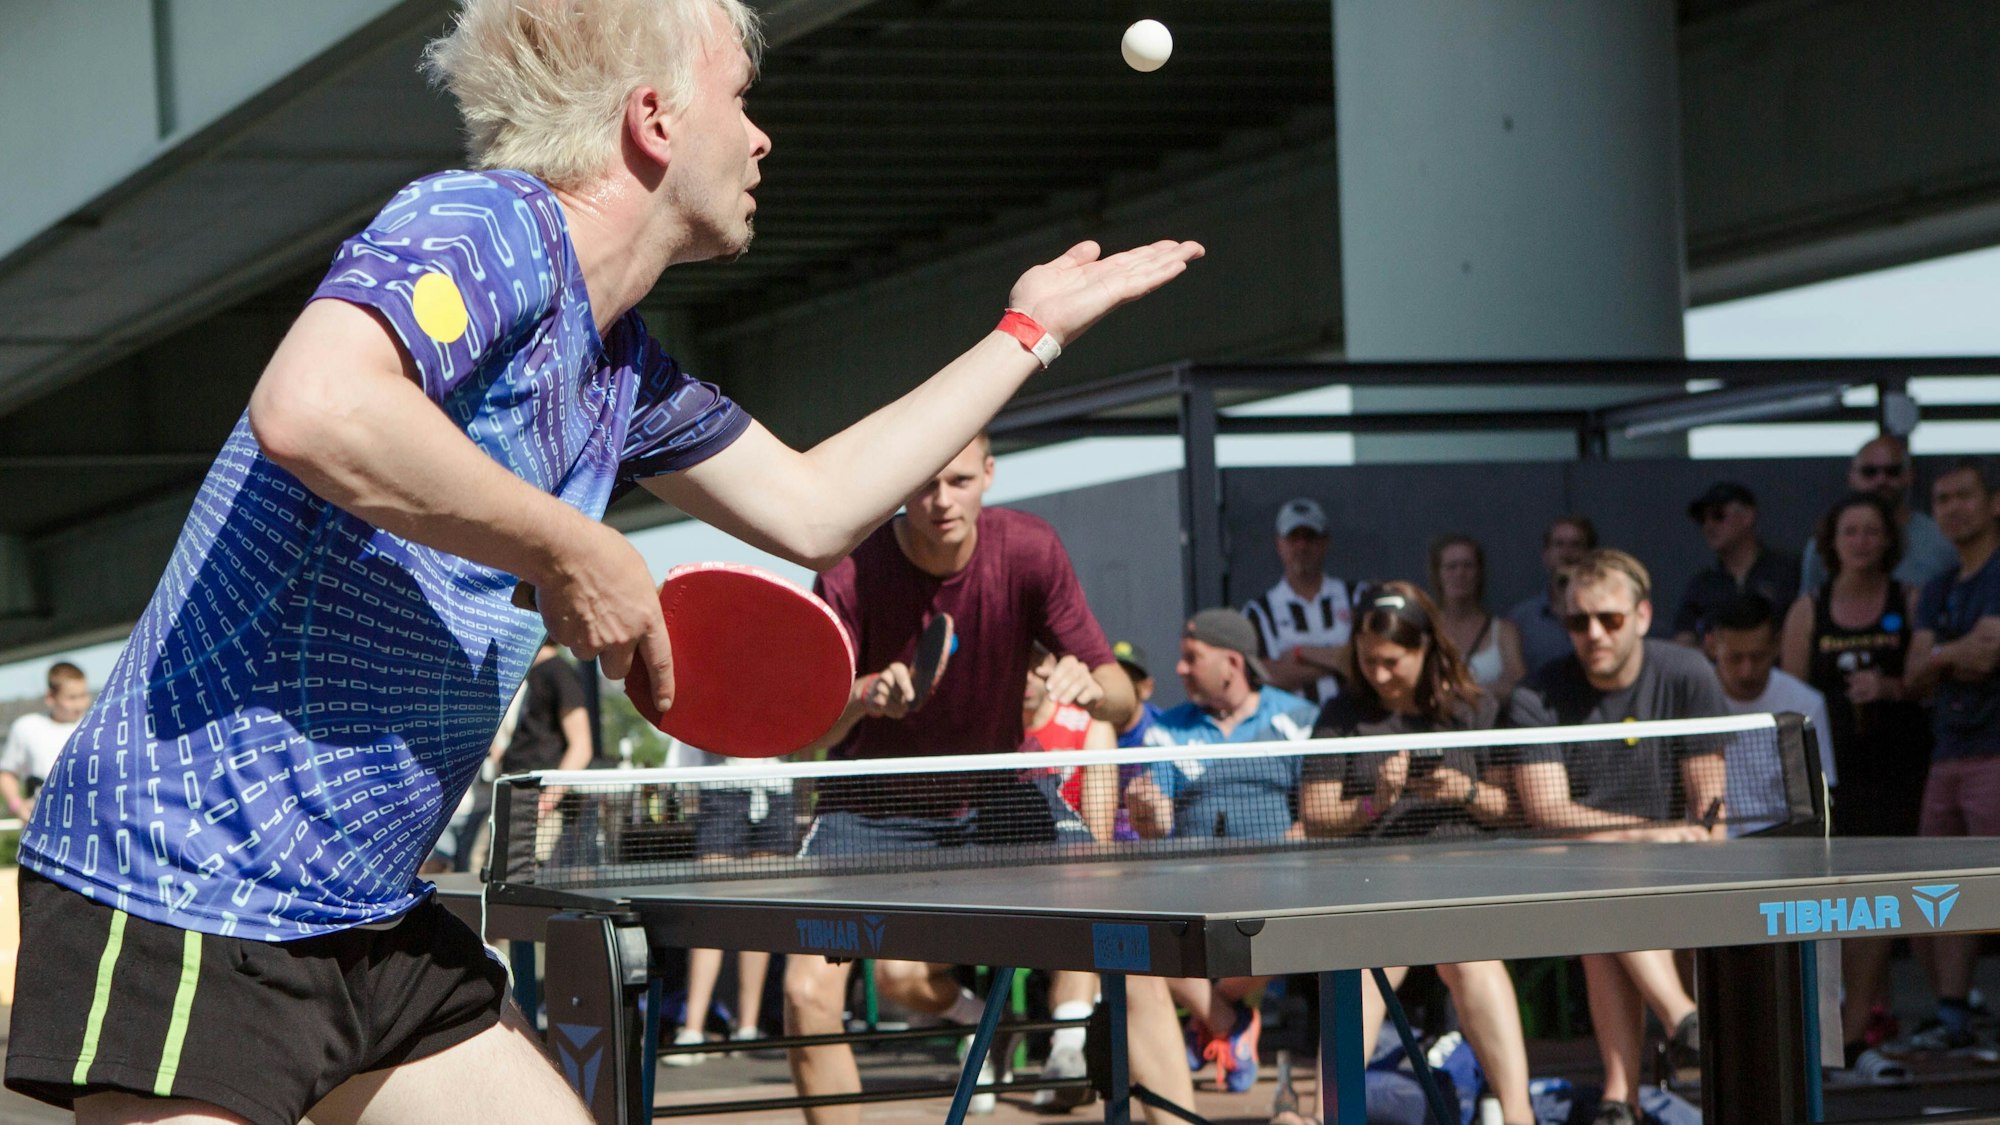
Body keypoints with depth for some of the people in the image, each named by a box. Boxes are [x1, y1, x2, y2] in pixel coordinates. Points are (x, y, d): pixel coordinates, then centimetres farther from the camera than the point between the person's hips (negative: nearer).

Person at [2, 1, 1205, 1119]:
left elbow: (809, 505, 30)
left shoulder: (621, 362, 15)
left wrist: (1031, 331, 33)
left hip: (371, 916, 10)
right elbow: (309, 409, -35)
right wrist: (571, 552, -24)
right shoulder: (490, 230, -15)